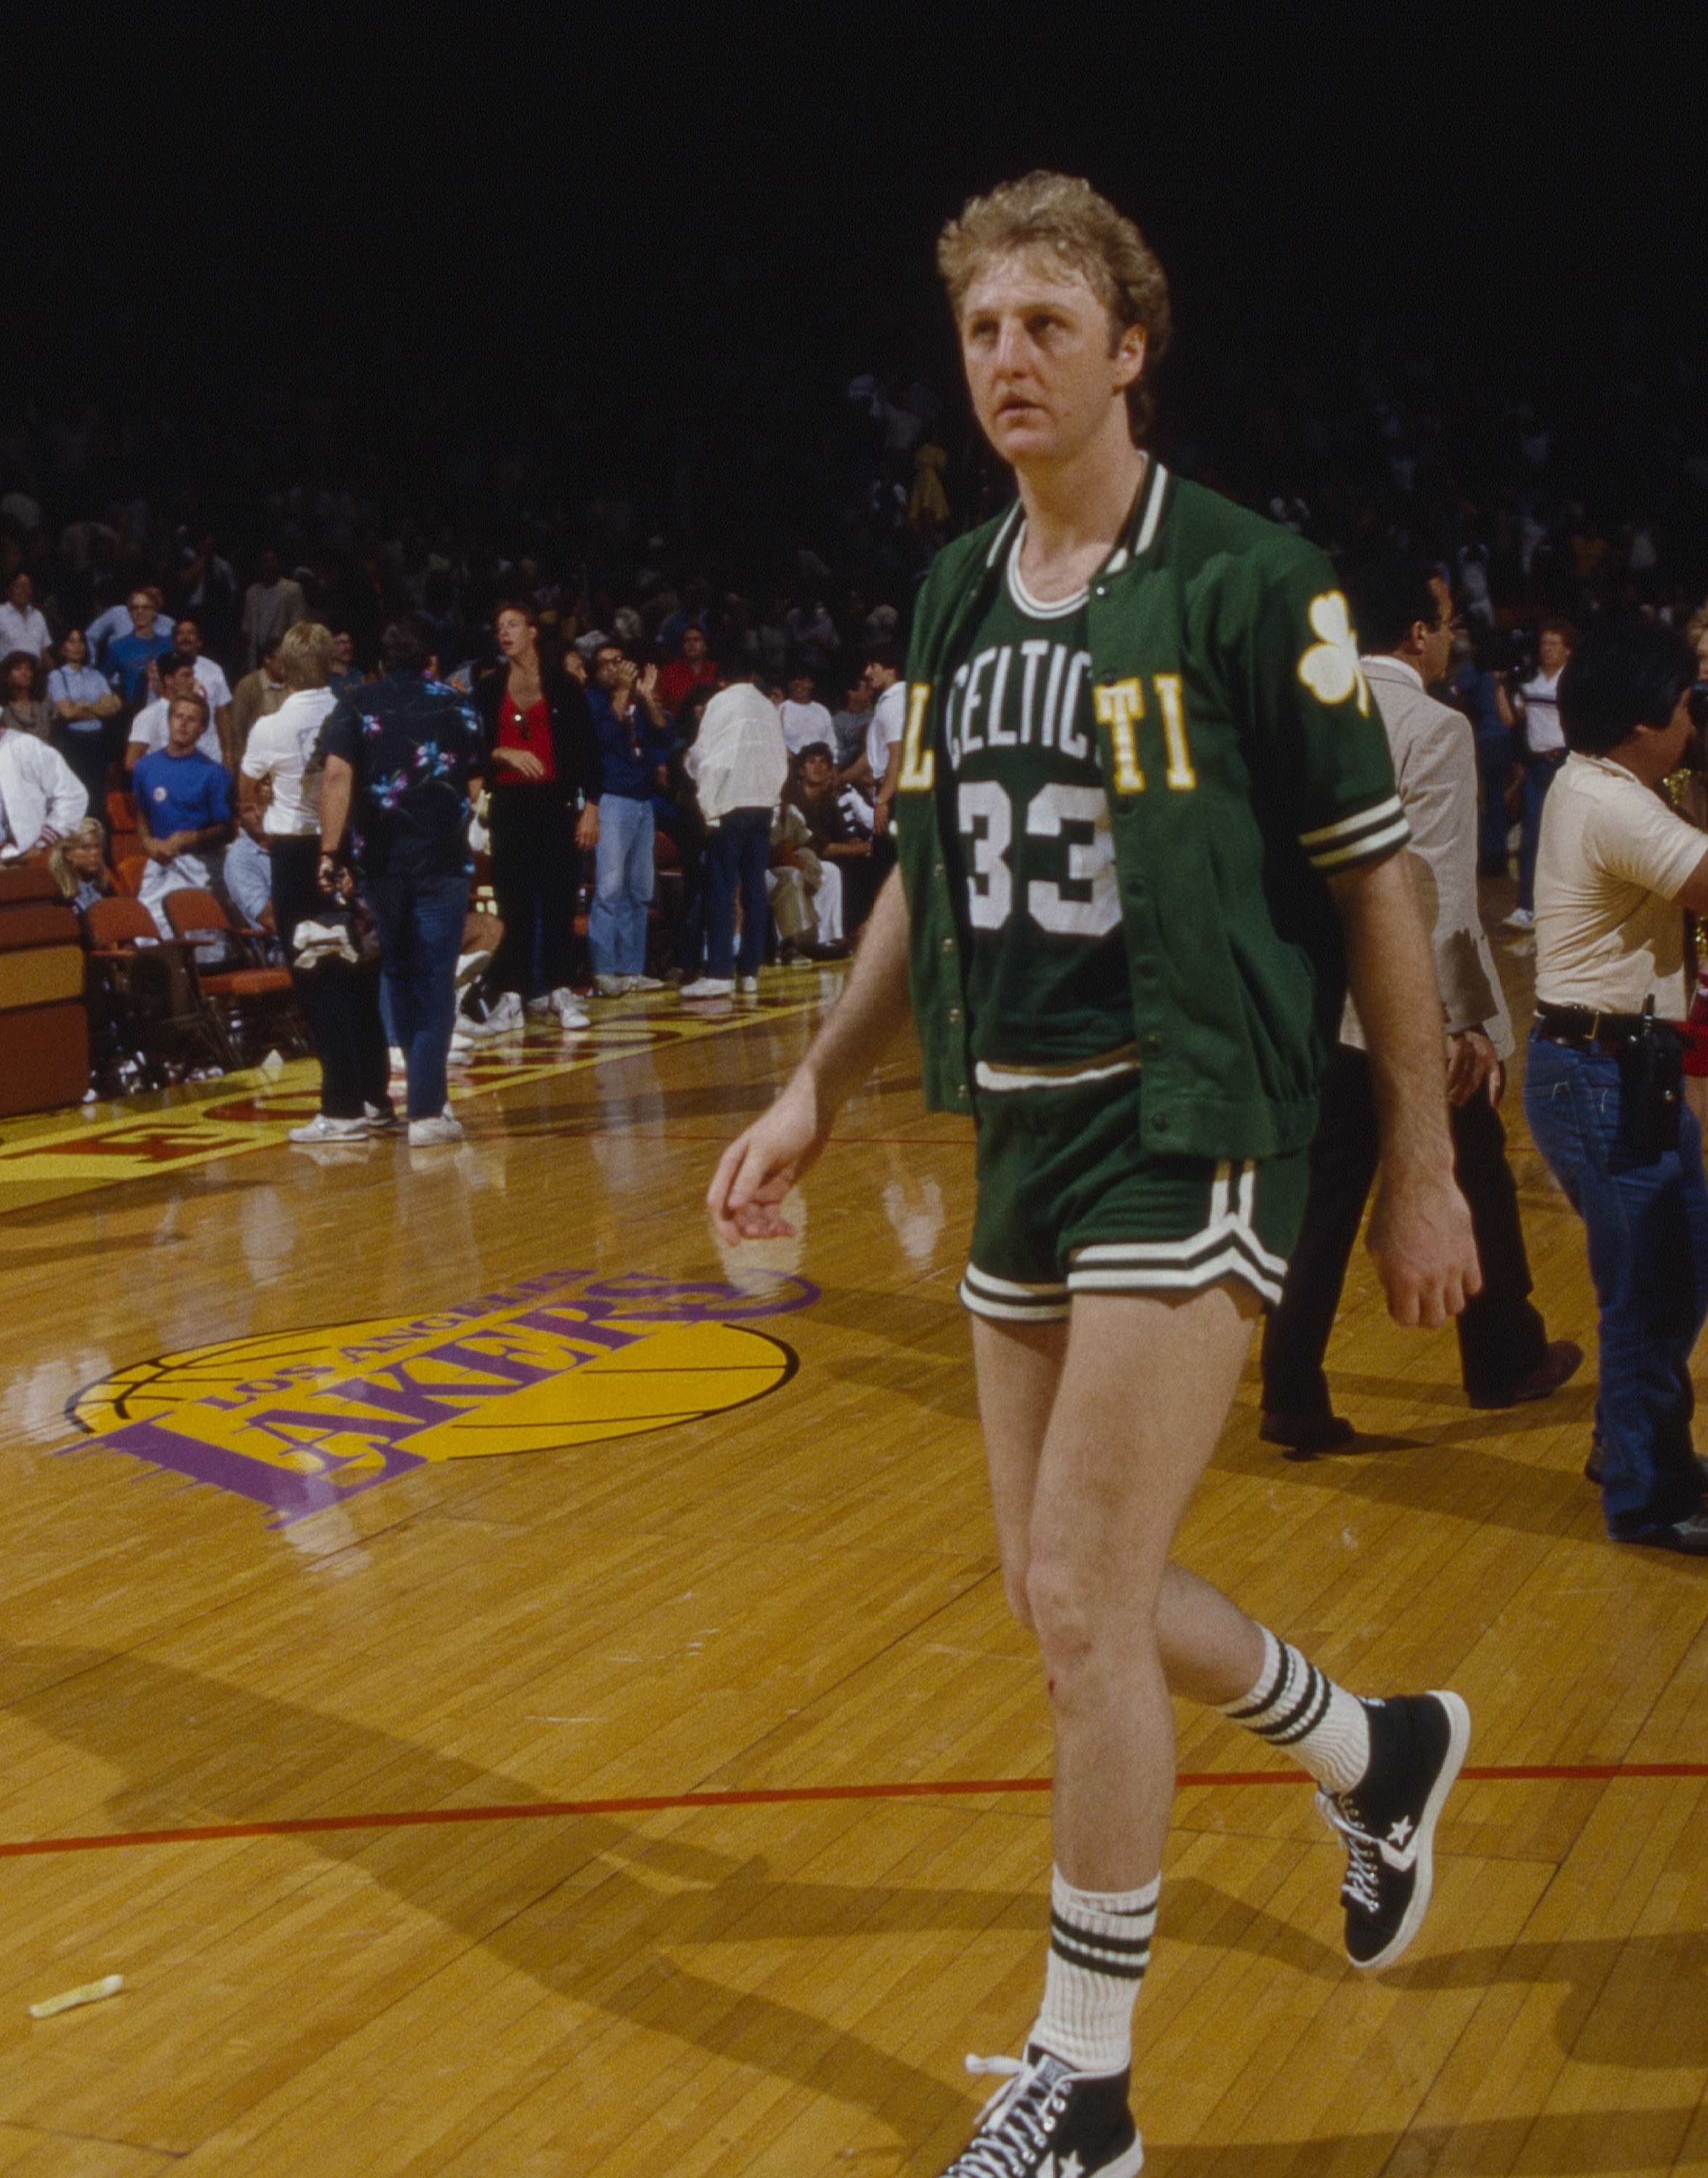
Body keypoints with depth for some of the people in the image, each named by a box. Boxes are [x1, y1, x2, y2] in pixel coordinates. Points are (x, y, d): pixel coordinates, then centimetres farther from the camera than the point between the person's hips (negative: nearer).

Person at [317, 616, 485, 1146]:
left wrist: (329, 852, -14)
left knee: (398, 971, 19)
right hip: (443, 859, -1)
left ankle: (420, 1084, 29)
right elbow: (476, 785, 11)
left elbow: (337, 774, -11)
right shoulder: (458, 707, 7)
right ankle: (426, 1111, -6)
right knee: (435, 982, 1)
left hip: (380, 859, 1)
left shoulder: (356, 705, 3)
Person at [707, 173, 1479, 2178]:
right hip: (1022, 1134, 7)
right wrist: (817, 1091, 13)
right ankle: (1379, 1755, 41)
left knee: (1082, 1603, -8)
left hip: (1189, 1130, -7)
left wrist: (1421, 1171, -8)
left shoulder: (1248, 583, -10)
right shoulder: (954, 597, 9)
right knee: (1068, 1595, 14)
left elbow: (1370, 882, -8)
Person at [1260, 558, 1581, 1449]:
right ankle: (1504, 1360, 32)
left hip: (1330, 1006, 6)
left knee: (1324, 1200, 8)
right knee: (1475, 1182, 15)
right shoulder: (1435, 729, -15)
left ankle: (1292, 1399, 7)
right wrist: (1471, 1020, -17)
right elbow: (1444, 891, -21)